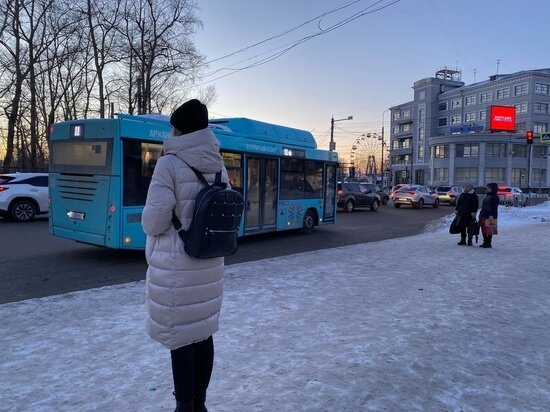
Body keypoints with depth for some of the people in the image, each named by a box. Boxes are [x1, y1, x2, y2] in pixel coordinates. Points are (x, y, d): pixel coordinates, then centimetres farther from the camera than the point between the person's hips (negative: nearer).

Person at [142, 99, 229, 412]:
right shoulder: (219, 166, 5)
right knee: (203, 332, 16)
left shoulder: (170, 164, -14)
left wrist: (152, 224, 8)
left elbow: (154, 222, -14)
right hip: (210, 263, 7)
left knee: (180, 338, 6)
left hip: (176, 266, -6)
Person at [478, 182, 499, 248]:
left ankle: (489, 243, -2)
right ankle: (485, 242, 18)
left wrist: (491, 215, -22)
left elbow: (494, 207, -15)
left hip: (490, 216, -9)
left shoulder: (494, 197, -7)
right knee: (484, 230, 10)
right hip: (484, 216, 9)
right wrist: (481, 214, 20)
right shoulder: (487, 196, 19)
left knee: (489, 230, -7)